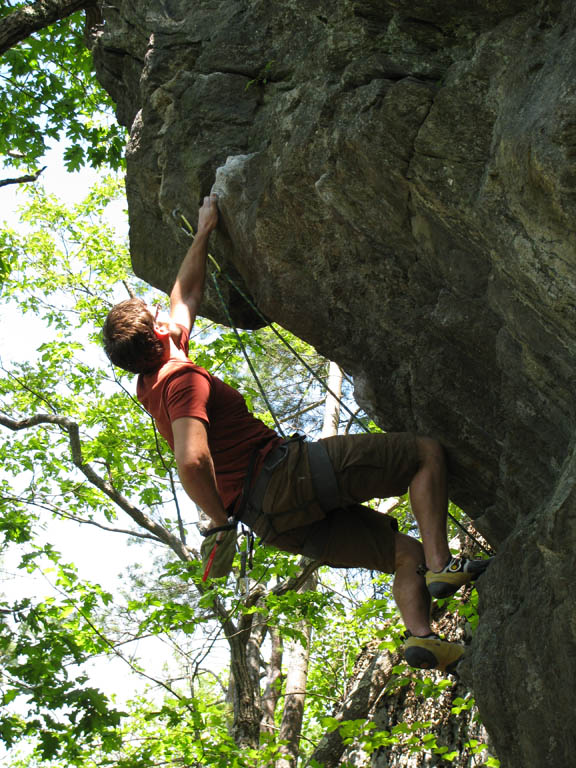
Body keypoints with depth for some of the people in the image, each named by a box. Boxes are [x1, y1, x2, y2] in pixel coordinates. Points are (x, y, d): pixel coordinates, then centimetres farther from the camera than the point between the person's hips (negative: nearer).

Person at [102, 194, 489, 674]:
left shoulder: (151, 385, 16)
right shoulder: (184, 381, -13)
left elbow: (185, 296, 28)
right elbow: (191, 461, -30)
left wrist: (204, 232, 30)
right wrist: (220, 521, -17)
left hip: (272, 521, 9)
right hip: (285, 473, -9)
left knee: (405, 552, 10)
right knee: (427, 452, -1)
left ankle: (421, 634, -9)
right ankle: (442, 565, -12)